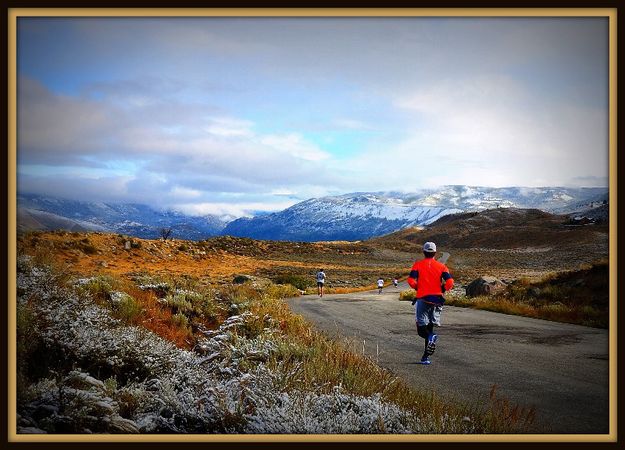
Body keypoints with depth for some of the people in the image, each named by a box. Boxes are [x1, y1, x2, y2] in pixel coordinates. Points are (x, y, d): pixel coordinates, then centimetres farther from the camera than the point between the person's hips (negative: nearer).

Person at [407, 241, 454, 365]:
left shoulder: (418, 264, 2)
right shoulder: (441, 266, 6)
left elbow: (411, 280, -10)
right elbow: (450, 282, -7)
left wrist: (417, 288, 9)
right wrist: (442, 290, 11)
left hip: (422, 299, -2)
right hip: (436, 300, 3)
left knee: (421, 329, 3)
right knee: (430, 326, 14)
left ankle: (431, 337, -32)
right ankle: (426, 356, 12)